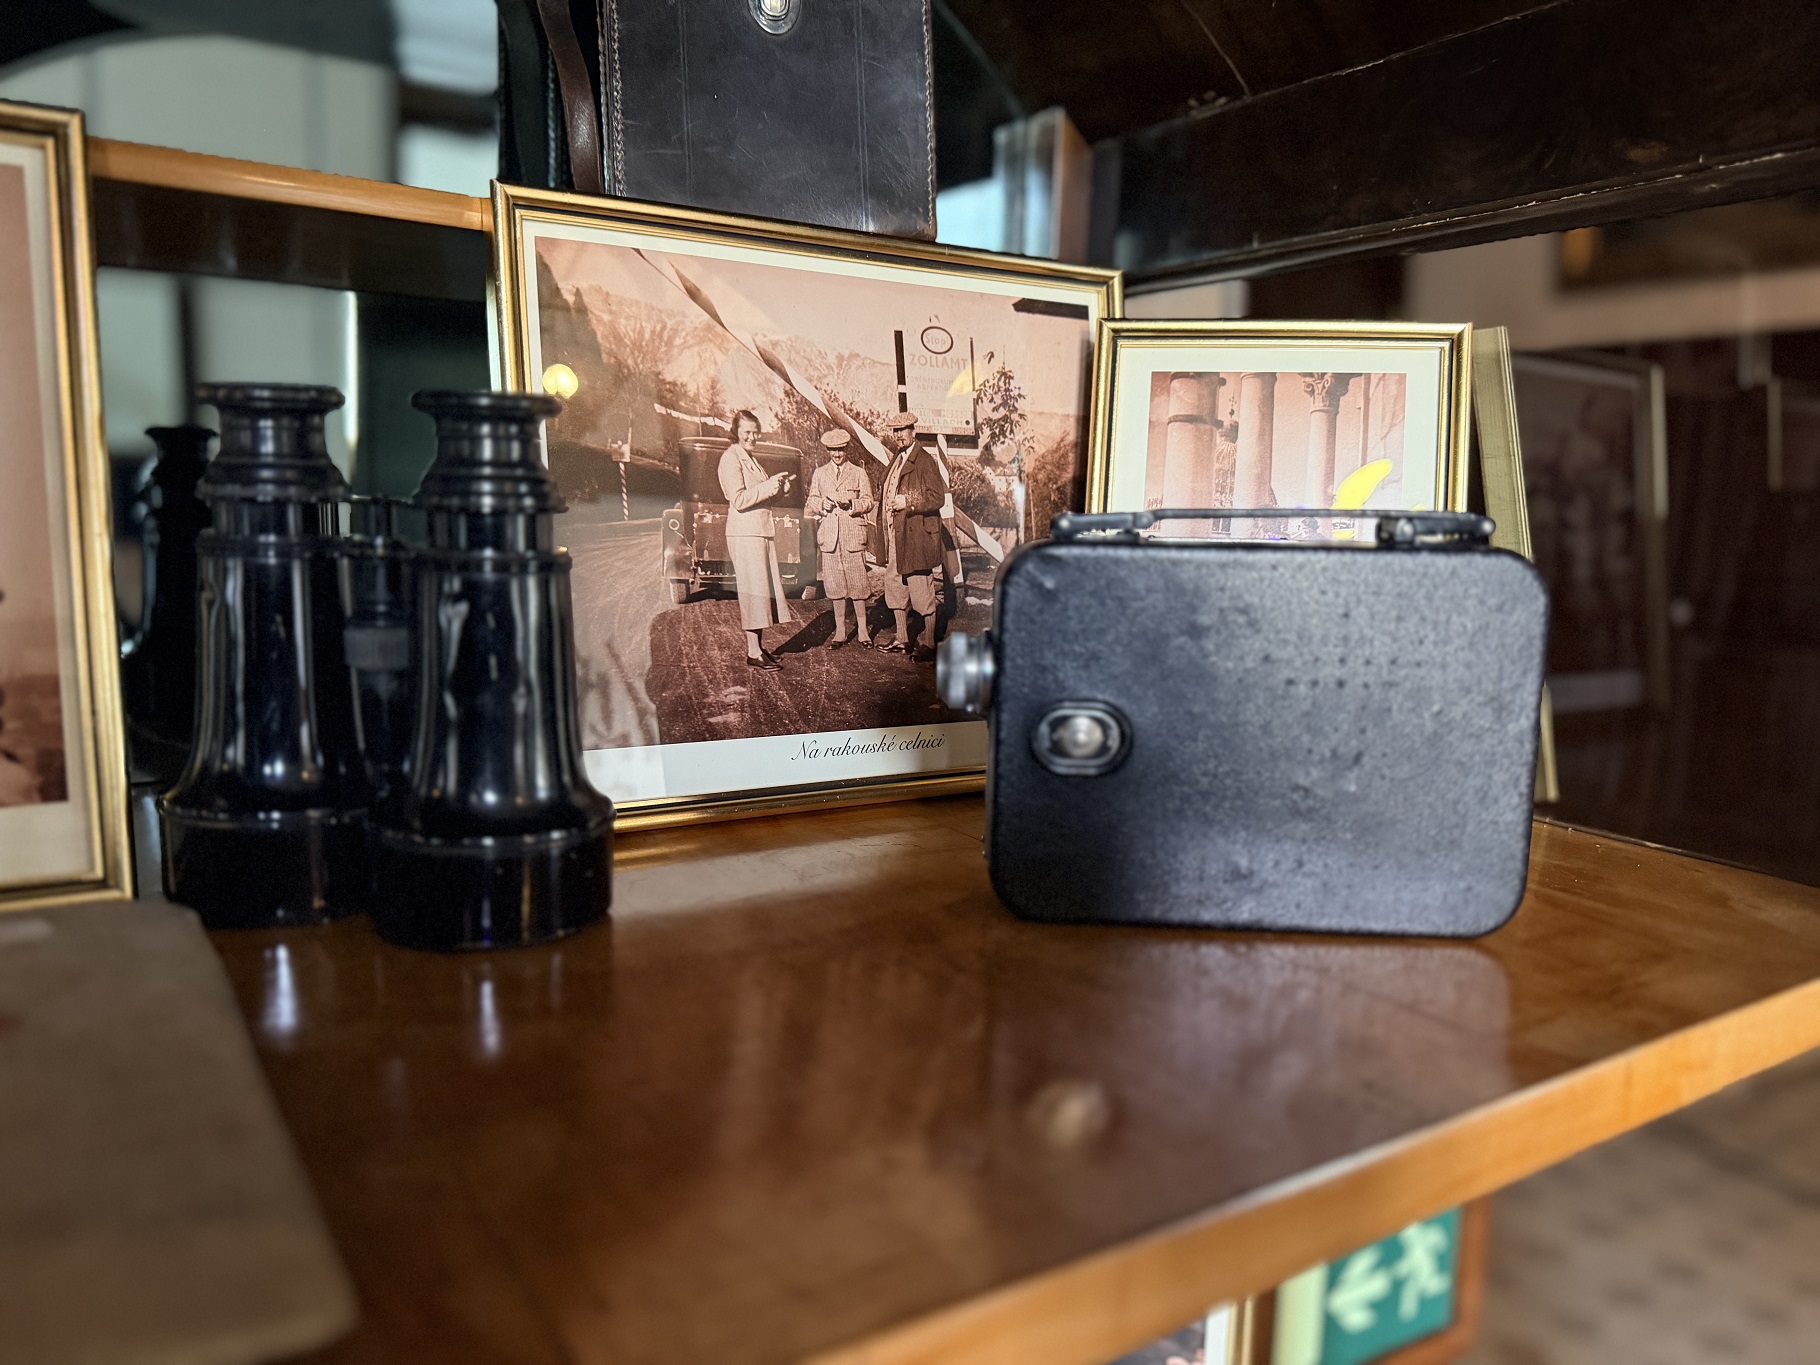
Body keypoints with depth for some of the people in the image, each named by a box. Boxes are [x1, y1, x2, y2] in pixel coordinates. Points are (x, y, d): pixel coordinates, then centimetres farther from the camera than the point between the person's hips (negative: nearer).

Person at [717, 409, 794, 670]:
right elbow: (738, 500, -18)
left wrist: (778, 487, 2)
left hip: (762, 532, 9)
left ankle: (758, 646, 17)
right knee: (753, 591, -9)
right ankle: (753, 654, -7)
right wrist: (768, 487, -17)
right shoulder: (731, 458, -9)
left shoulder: (751, 459, 19)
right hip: (745, 534, -9)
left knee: (765, 588, 10)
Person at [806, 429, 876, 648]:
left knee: (857, 582, -4)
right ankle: (840, 631, 10)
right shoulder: (819, 474, 14)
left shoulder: (858, 473, 9)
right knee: (834, 584, 3)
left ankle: (862, 629, 6)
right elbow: (812, 502, 13)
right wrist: (822, 504, -9)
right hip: (829, 536, 2)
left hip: (853, 534, -2)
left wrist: (851, 504, -13)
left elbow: (868, 503, 6)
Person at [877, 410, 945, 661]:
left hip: (917, 537, -9)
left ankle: (929, 644, 4)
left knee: (922, 592, -4)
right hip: (894, 538, 9)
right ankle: (902, 640, 23)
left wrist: (908, 503, -20)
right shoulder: (896, 462, 17)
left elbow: (938, 498, -14)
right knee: (895, 588, 13)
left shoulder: (925, 461, -9)